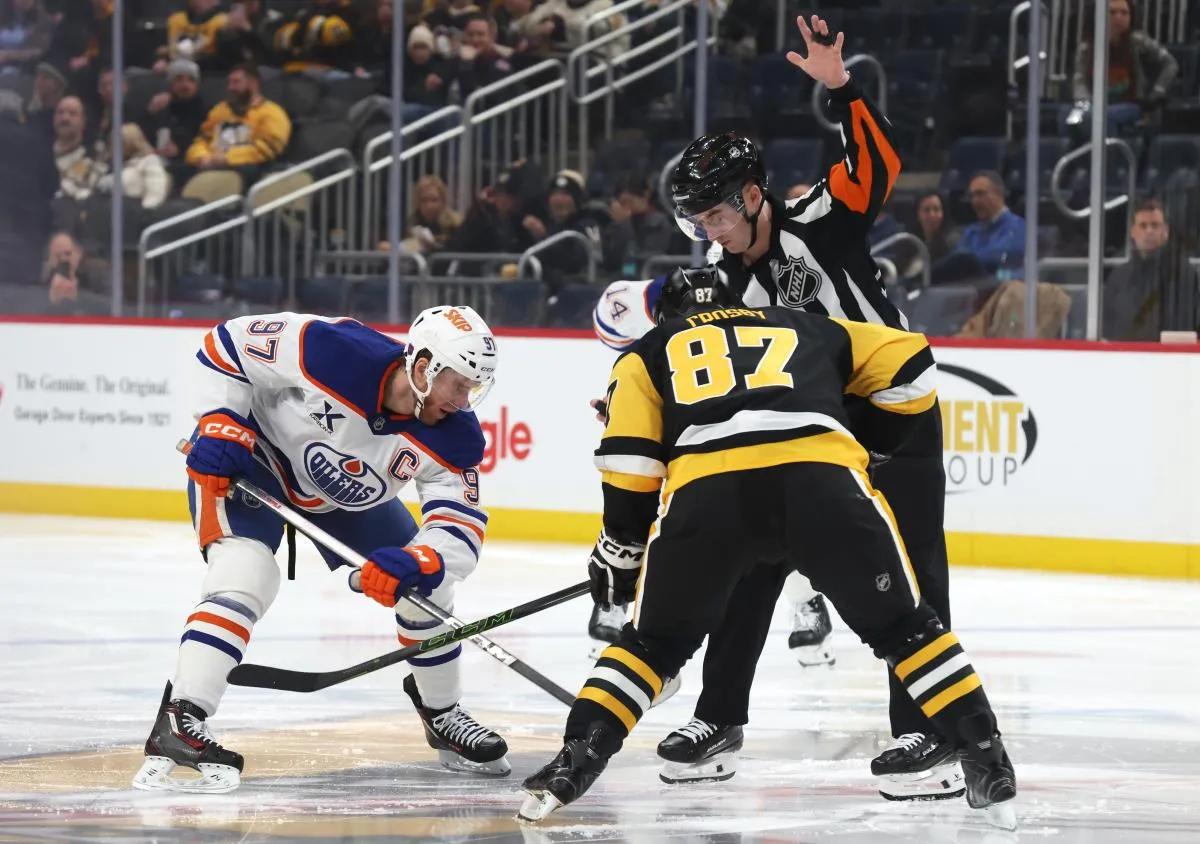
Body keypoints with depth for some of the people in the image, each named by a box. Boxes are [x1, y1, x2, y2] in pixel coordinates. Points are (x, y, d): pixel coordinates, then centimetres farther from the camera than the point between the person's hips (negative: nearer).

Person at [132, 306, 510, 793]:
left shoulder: (451, 438, -22)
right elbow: (228, 343, -22)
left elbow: (461, 530, -25)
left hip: (346, 496, 6)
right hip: (250, 462, -6)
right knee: (246, 575, -30)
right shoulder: (332, 352, -36)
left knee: (425, 588, 5)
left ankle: (442, 716, 30)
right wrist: (219, 424, -27)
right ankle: (177, 727, -33)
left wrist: (415, 564, -45)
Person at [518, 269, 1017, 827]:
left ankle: (574, 762, 8)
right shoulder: (807, 329, 37)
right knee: (901, 627, 17)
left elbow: (630, 461, 19)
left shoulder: (648, 355, 32)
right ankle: (987, 765, 9)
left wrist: (619, 551, 30)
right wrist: (871, 448, 41)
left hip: (704, 490, 0)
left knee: (655, 641, 21)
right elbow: (909, 364, 30)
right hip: (823, 478, 0)